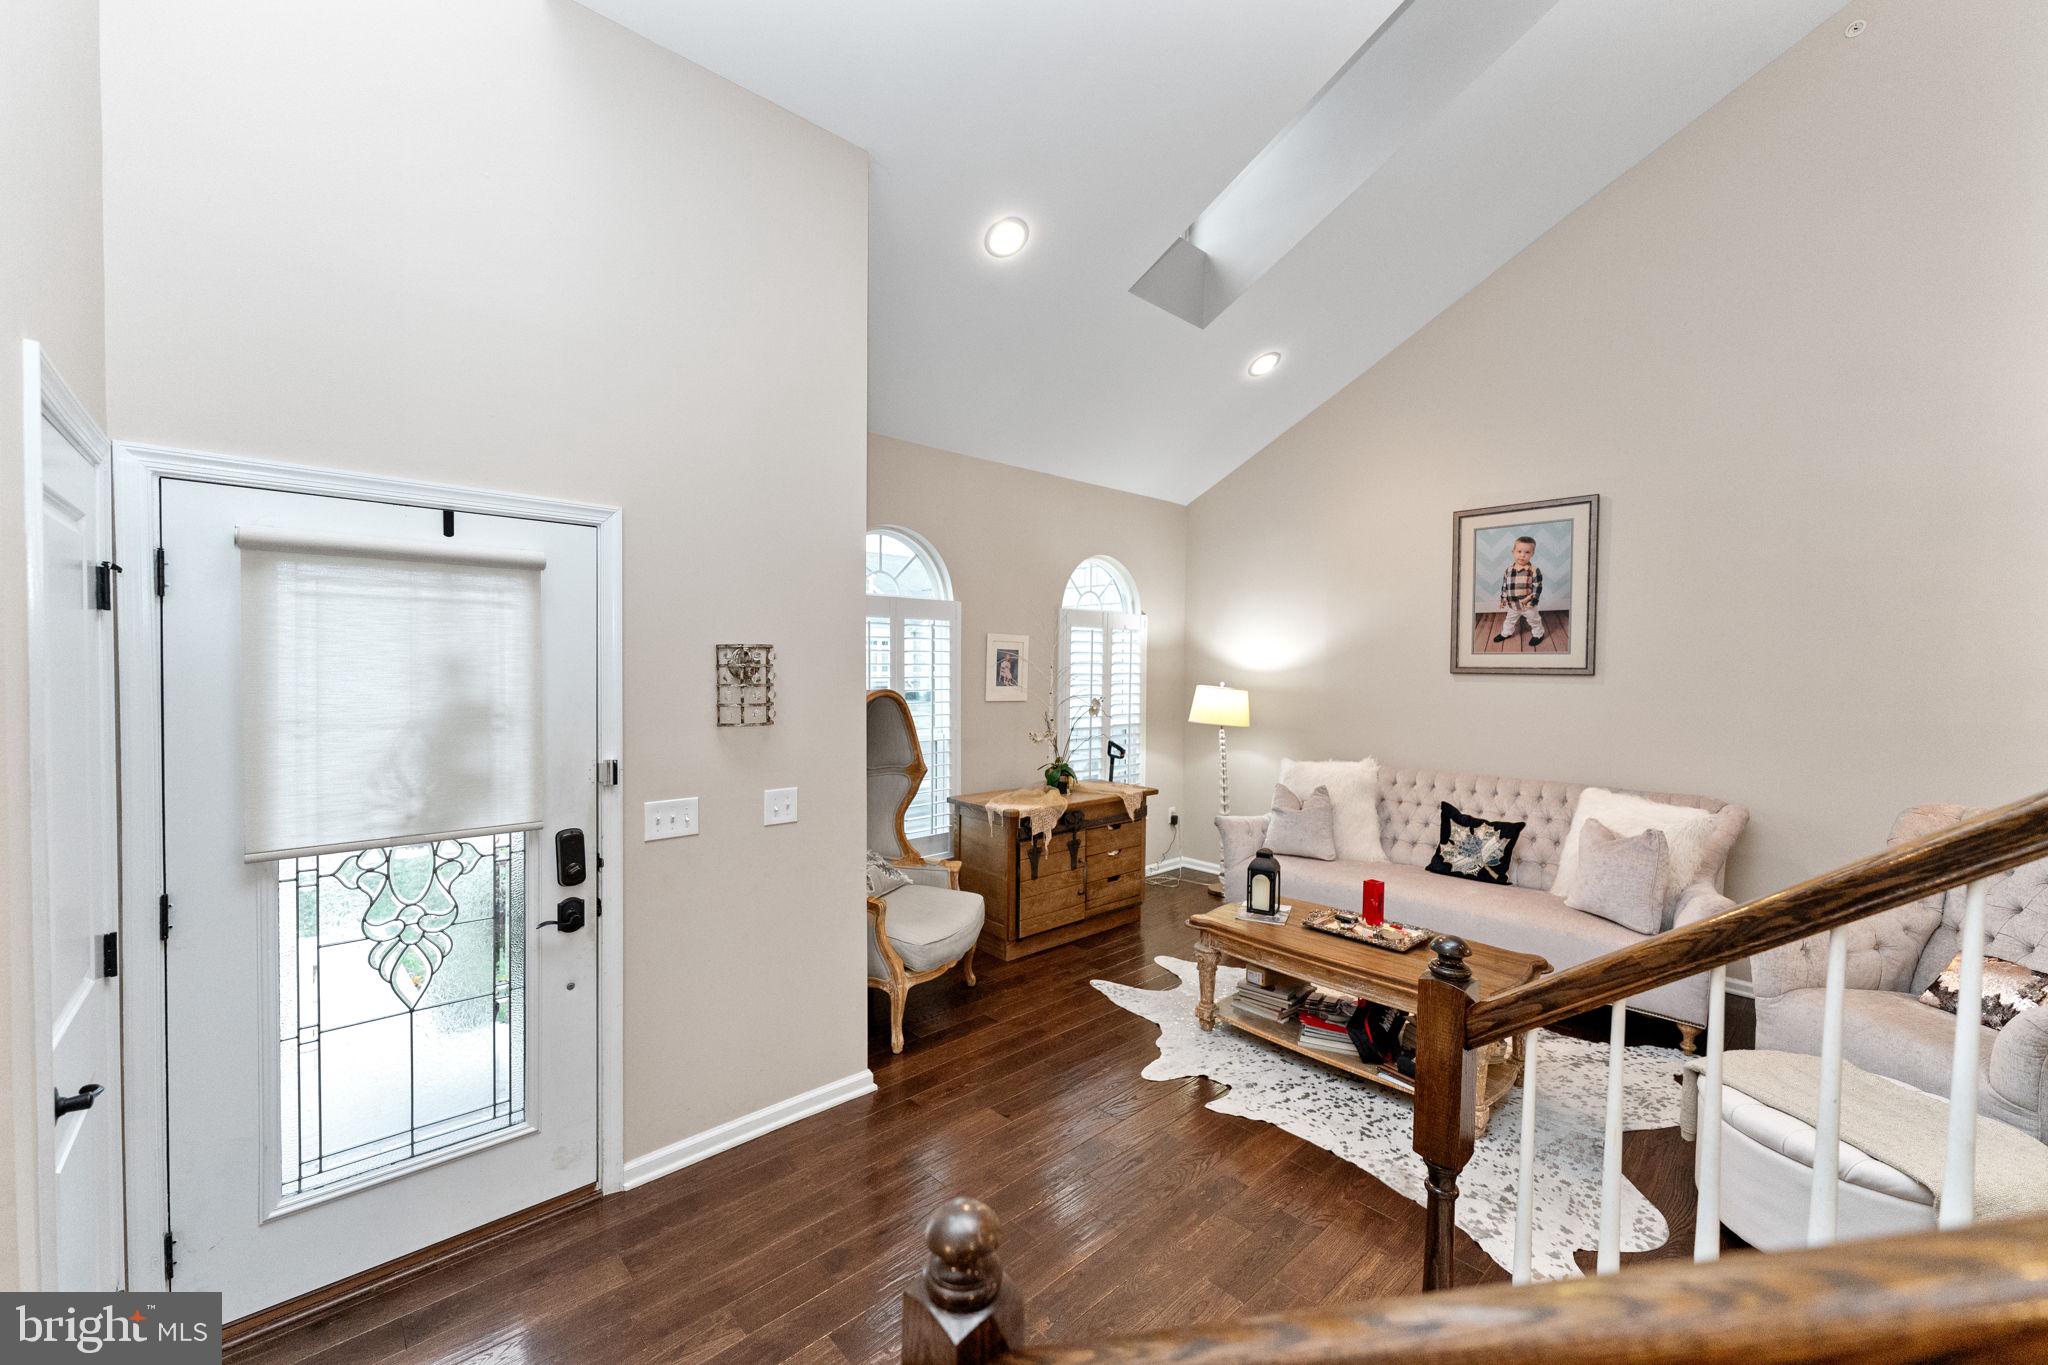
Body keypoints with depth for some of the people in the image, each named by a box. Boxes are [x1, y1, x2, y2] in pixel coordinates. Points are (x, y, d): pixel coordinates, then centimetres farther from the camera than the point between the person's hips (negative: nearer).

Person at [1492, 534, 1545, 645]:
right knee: (1510, 619, 24)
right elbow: (1505, 585, 5)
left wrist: (1532, 600, -21)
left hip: (1528, 604, -4)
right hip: (1512, 604, 4)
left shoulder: (1534, 570, -19)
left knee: (1534, 620, 17)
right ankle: (1506, 633, 43)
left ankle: (1538, 634, 37)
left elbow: (1538, 587, -16)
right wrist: (1503, 599, 7)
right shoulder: (1509, 569, -6)